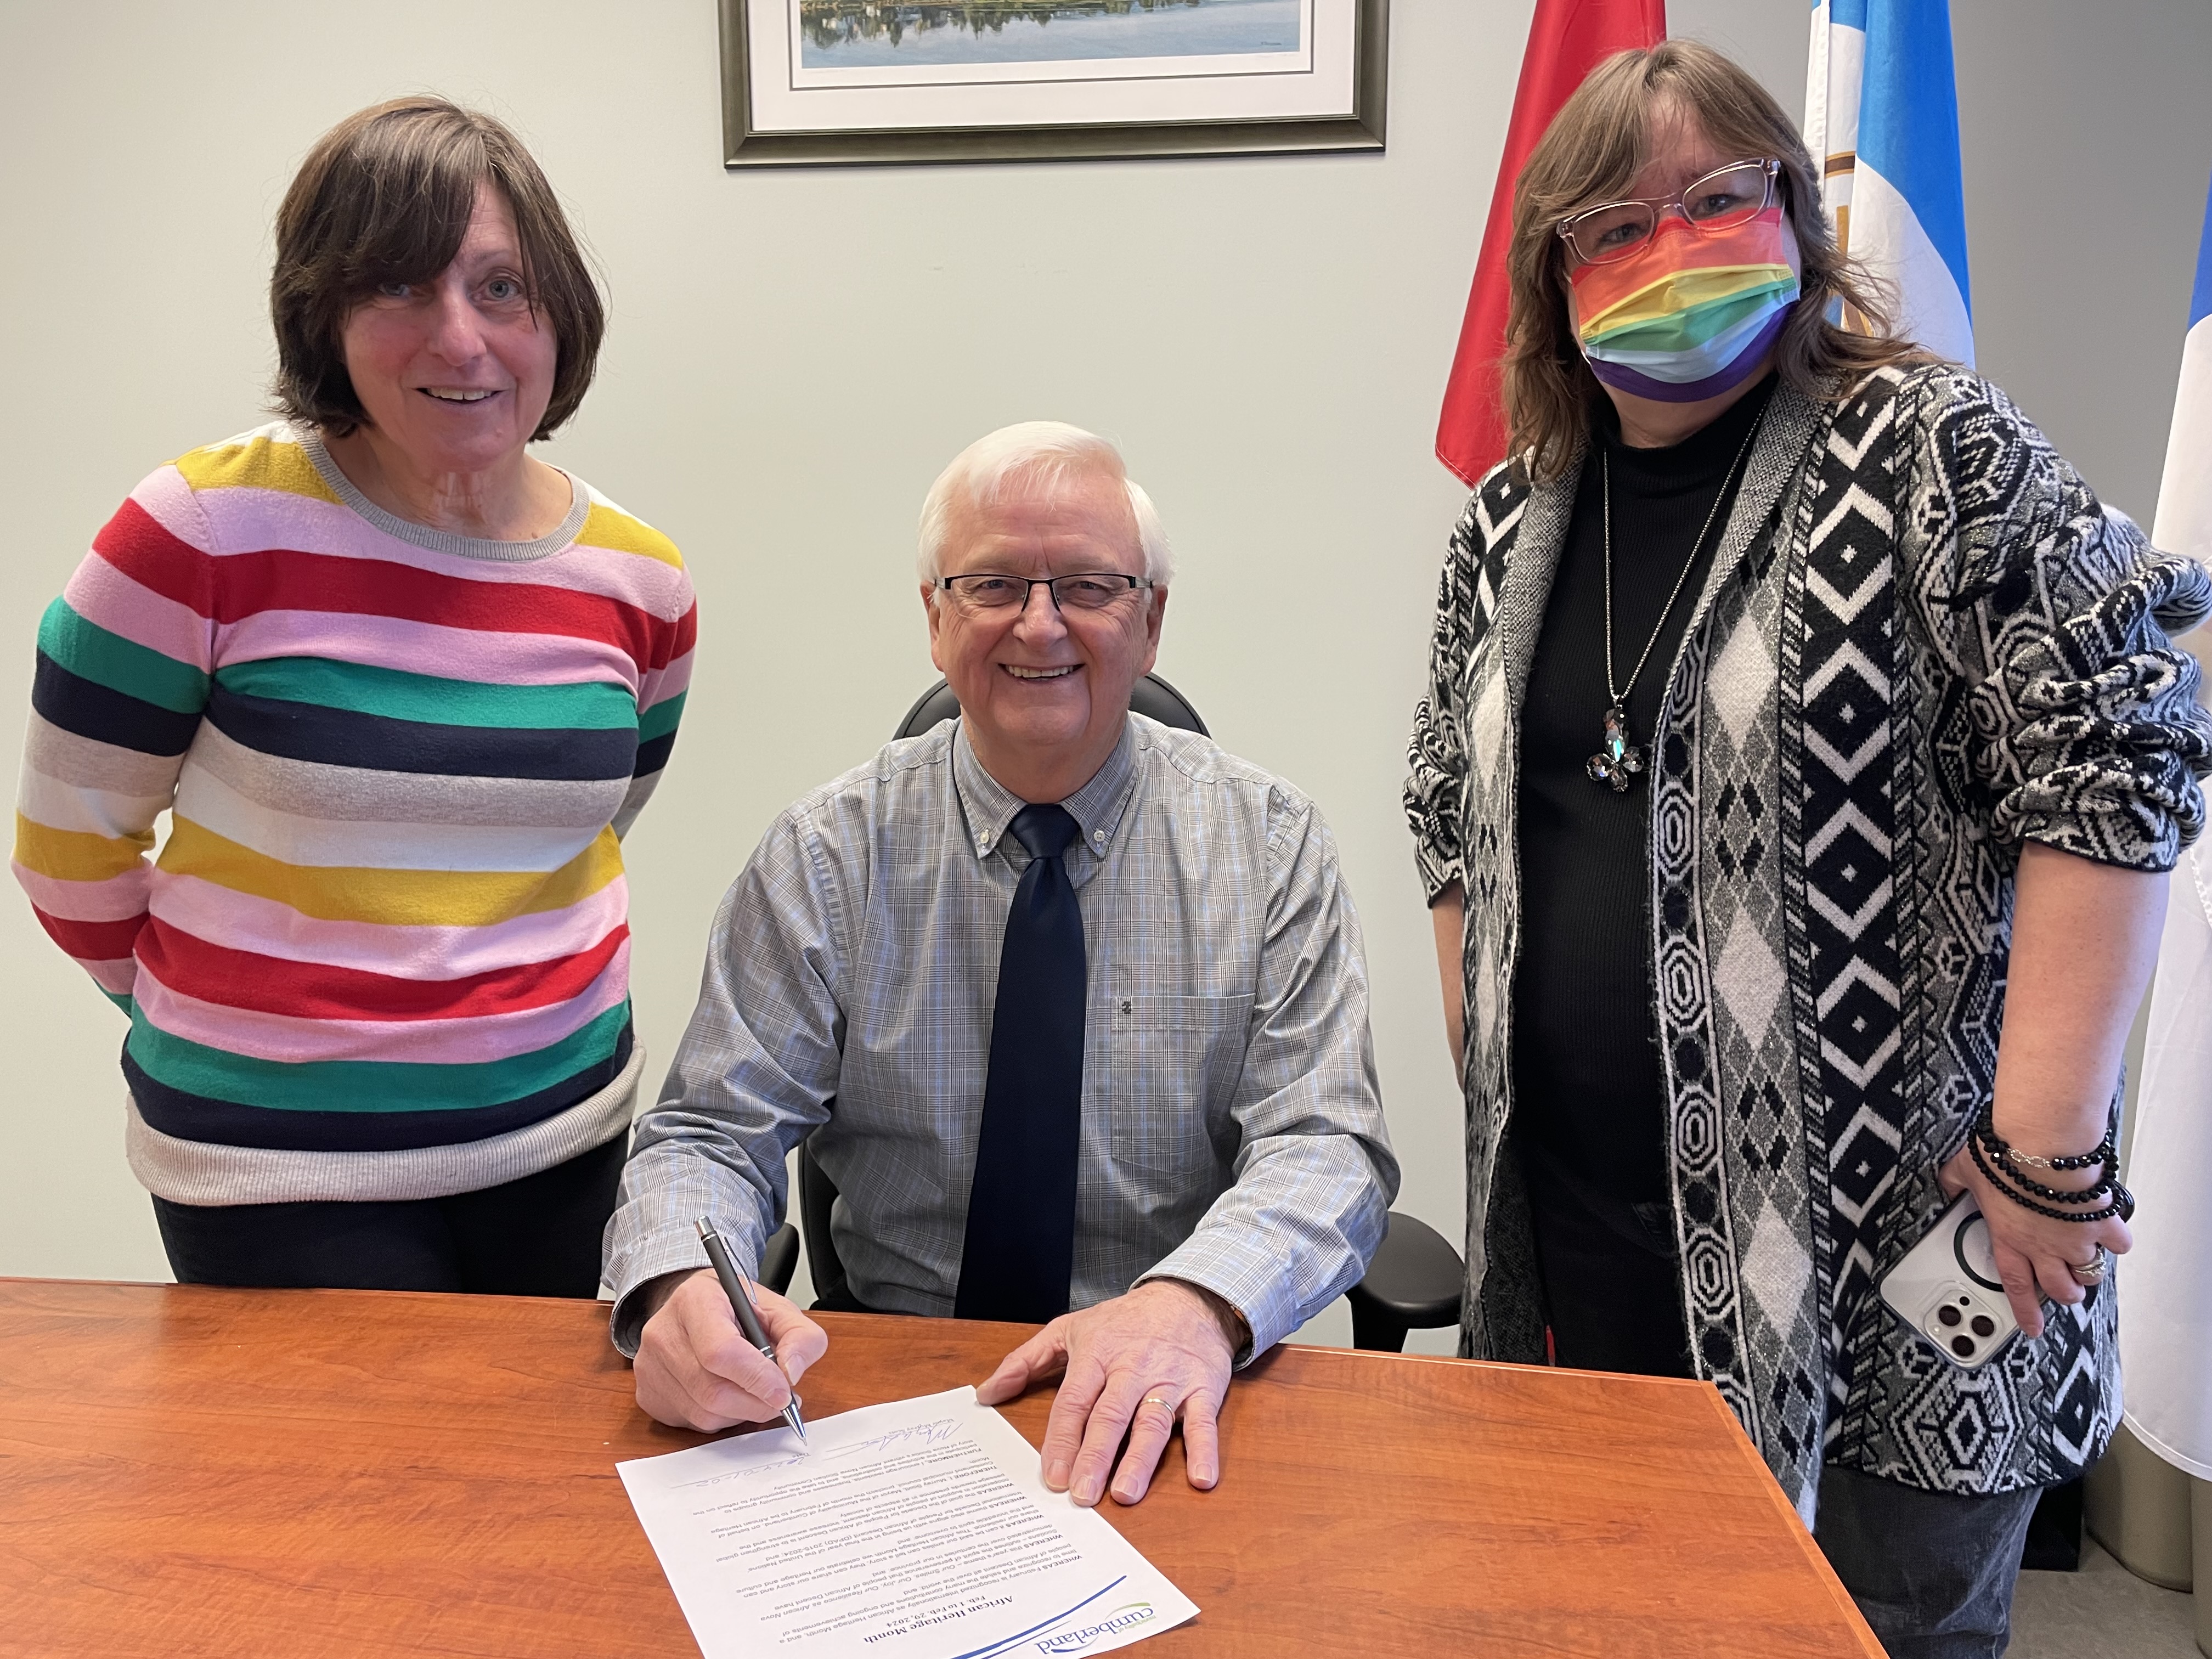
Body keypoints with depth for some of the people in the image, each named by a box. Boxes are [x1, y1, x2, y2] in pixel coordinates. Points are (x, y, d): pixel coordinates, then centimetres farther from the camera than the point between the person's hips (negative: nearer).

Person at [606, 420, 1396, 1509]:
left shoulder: (1269, 844, -1)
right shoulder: (830, 855, -1)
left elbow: (1324, 1145, -8)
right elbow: (711, 1133, -2)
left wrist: (1198, 1300, -29)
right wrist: (678, 1289, -26)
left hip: (1164, 1411, -1)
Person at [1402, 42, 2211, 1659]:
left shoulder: (1930, 450, -7)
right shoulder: (1509, 524, 8)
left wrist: (2049, 1147, -16)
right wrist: (1490, 1080, 10)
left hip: (1887, 1246, -4)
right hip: (1575, 1236, 5)